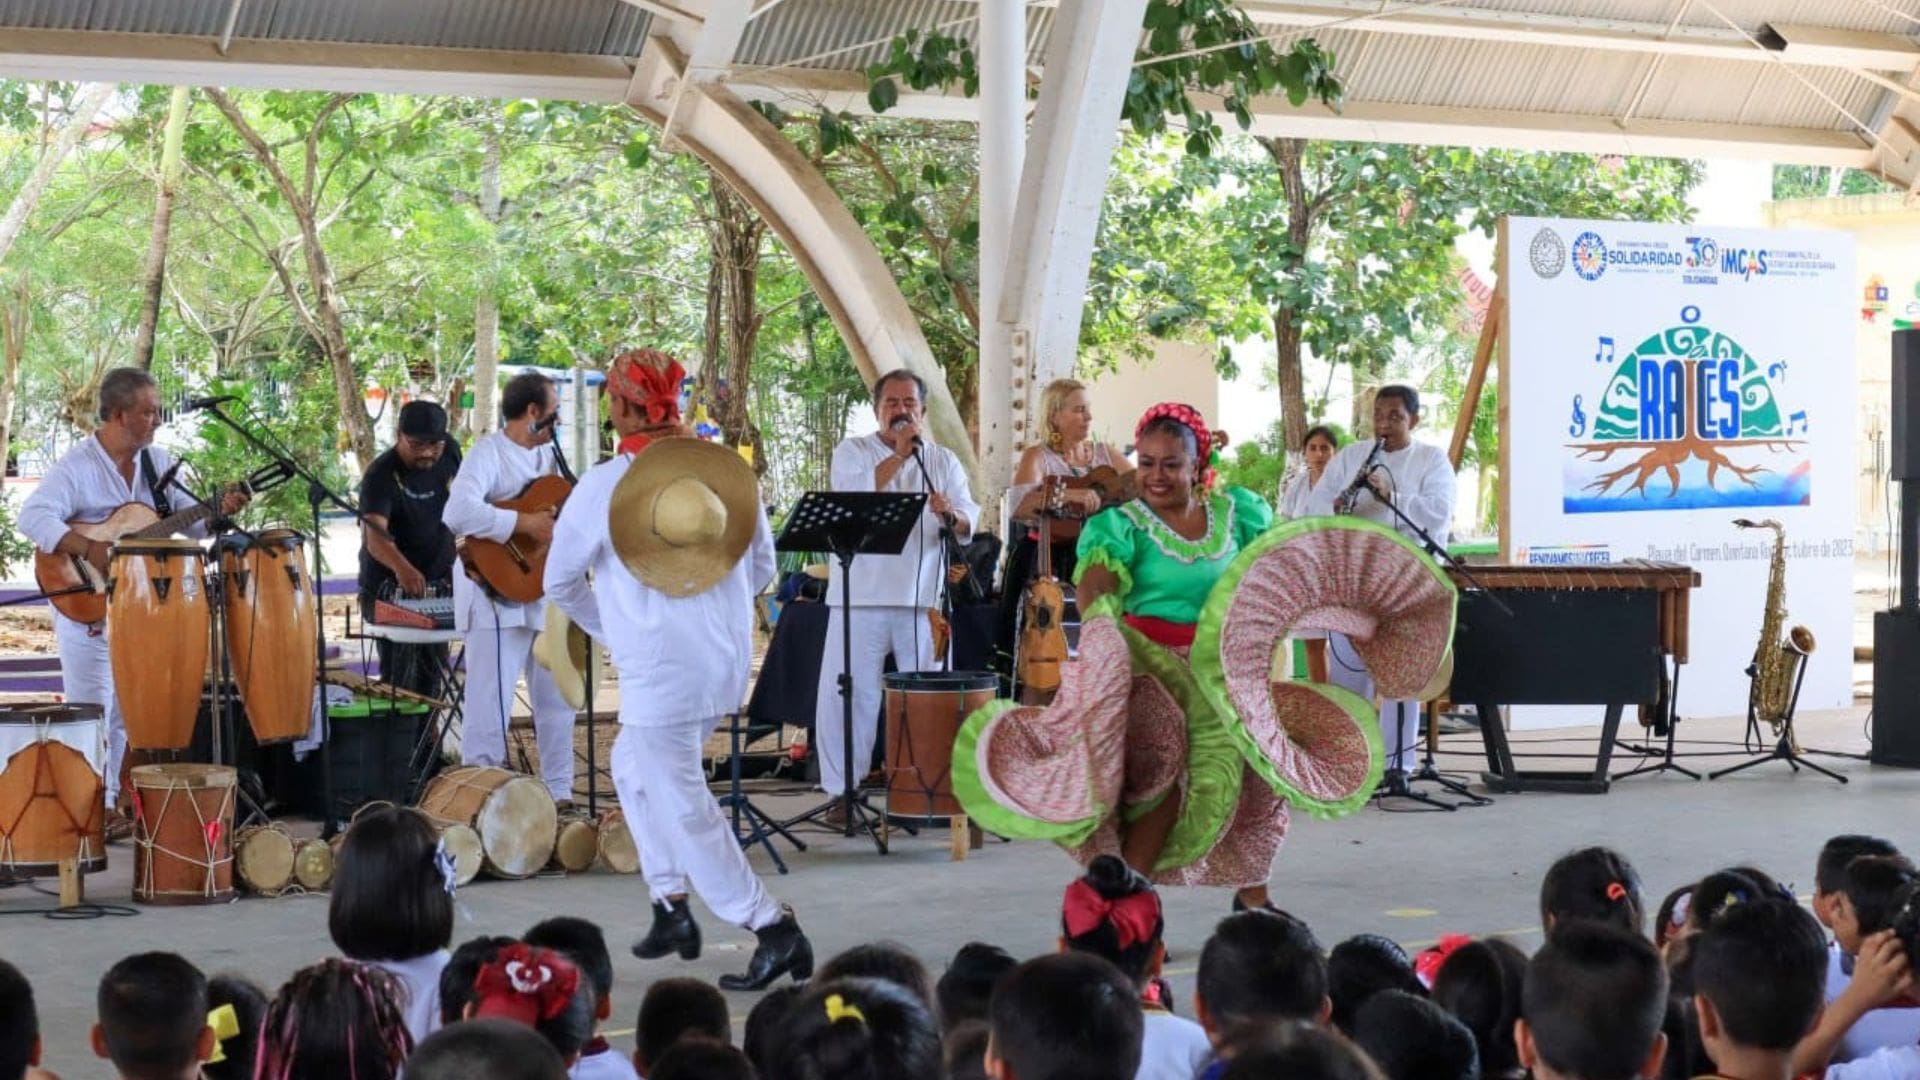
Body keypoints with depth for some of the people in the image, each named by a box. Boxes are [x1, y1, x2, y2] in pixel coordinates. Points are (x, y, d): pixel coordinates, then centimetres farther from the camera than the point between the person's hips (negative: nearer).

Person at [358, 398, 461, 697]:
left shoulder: (449, 453, -5)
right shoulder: (381, 475, -24)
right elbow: (375, 535, -41)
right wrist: (402, 568, -59)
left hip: (438, 582, 6)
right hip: (389, 587, -6)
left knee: (432, 673, 11)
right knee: (400, 676, -12)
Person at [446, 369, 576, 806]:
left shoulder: (549, 455, 15)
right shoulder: (489, 454, -12)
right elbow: (458, 513, -28)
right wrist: (525, 524, -27)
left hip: (547, 593, 8)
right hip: (498, 593, -8)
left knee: (558, 696, 13)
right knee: (491, 703, -6)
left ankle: (559, 789, 22)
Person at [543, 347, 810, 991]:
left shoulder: (603, 486, -9)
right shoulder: (729, 468, 3)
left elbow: (560, 583, 4)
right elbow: (761, 569, 12)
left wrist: (610, 628, 21)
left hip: (659, 673, -6)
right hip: (729, 663, 6)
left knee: (685, 811, 1)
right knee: (633, 765, 25)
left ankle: (773, 929, -6)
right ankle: (672, 906, 23)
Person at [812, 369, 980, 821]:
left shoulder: (943, 461, 14)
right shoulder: (853, 450, 8)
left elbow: (968, 524, 3)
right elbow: (852, 495, -13)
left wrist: (951, 515, -21)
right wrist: (899, 454, -16)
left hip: (923, 598, 2)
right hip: (861, 597, -2)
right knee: (848, 694, -3)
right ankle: (842, 792, 4)